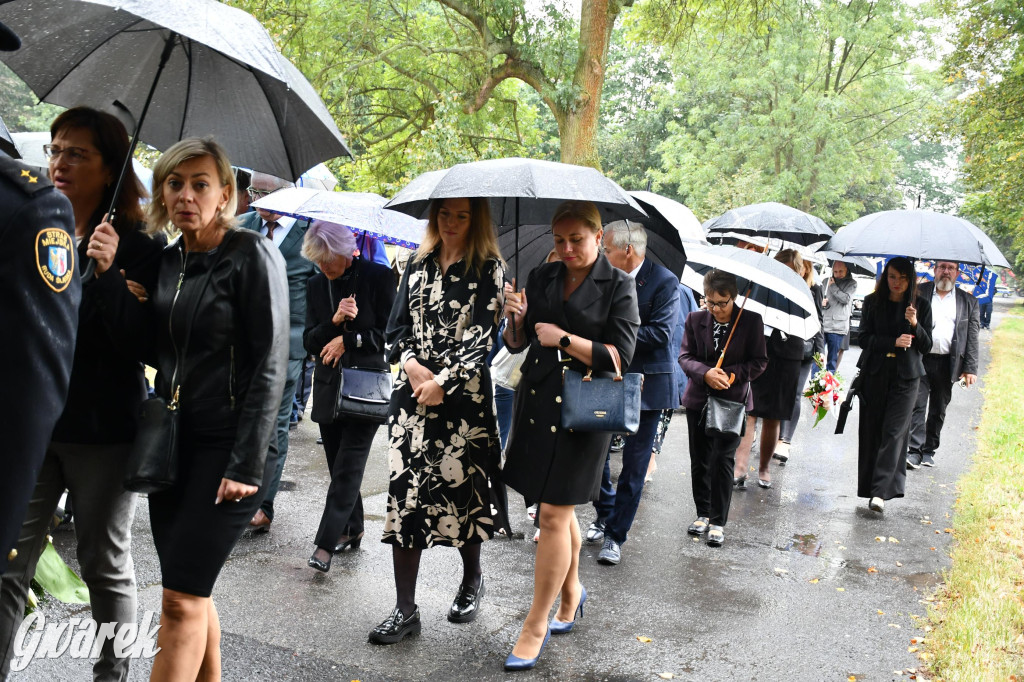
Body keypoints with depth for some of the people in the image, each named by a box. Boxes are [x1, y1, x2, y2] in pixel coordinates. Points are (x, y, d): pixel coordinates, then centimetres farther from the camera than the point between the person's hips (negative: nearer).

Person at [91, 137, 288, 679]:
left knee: (182, 598, -4)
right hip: (169, 441, 7)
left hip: (226, 448, -7)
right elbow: (151, 351, 5)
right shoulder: (166, 261, 10)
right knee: (191, 593, 14)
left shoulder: (252, 256, -10)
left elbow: (269, 366, -13)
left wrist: (246, 464, -17)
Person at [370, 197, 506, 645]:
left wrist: (442, 381, -13)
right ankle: (406, 609, 7)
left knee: (461, 485, 5)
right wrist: (411, 364, -6)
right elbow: (398, 325, 12)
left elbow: (482, 333, -8)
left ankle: (472, 581, 32)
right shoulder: (419, 264, 12)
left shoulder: (488, 268, -1)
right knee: (405, 490, -1)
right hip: (412, 391, 4)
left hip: (463, 394, -3)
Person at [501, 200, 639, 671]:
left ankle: (536, 626, 8)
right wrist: (515, 319, -9)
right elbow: (516, 345, 11)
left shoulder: (618, 285, -4)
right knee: (558, 506, 17)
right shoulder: (541, 278, 9)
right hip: (537, 399, 5)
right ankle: (571, 593, 38)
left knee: (553, 515, -4)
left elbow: (620, 356, -10)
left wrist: (563, 338, -16)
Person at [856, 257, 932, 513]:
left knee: (894, 432, -10)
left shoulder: (921, 305, 4)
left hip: (905, 376, -1)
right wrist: (894, 342, -13)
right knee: (871, 432, 3)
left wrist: (915, 324, -14)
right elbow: (863, 338, 0)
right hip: (875, 374, 1)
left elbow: (927, 346, 4)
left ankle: (880, 492, -14)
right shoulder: (873, 302, 6)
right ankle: (869, 487, 15)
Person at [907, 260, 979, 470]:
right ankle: (915, 450, -6)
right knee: (918, 405, -8)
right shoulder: (919, 293, 5)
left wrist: (970, 369, 0)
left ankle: (929, 450, 22)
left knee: (938, 410, 10)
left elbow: (972, 338, 7)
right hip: (920, 360, -2)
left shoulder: (968, 301, 10)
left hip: (947, 363, 2)